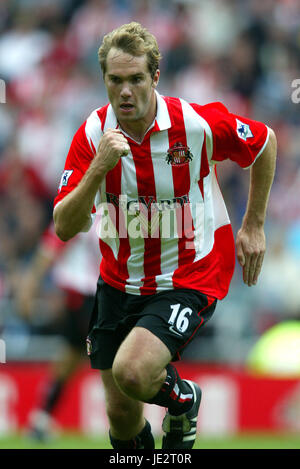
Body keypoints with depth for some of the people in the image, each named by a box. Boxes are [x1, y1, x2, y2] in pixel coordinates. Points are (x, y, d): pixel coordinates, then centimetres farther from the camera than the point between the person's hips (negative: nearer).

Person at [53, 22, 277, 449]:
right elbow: (64, 228, -17)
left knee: (132, 373, -26)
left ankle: (181, 398, 8)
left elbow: (264, 143, 3)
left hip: (189, 281, -3)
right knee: (121, 413, 6)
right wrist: (100, 167, -32)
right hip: (120, 281, 4)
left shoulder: (198, 123, -17)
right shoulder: (94, 134, -11)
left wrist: (253, 226, 7)